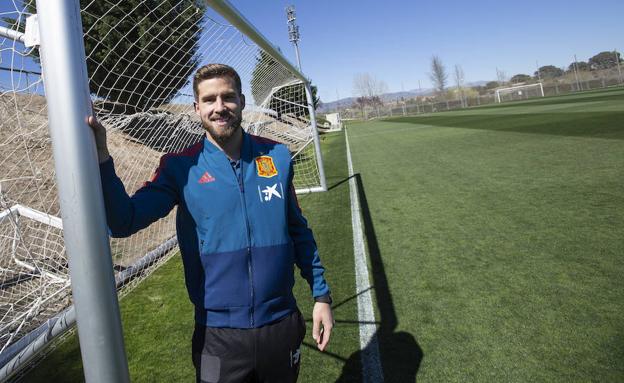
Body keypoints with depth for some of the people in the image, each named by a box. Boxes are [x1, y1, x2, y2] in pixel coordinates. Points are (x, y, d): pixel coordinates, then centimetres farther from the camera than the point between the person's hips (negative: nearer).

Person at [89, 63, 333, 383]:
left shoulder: (277, 156, -3)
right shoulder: (181, 168, -7)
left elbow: (298, 231, 4)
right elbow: (124, 221, -16)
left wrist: (321, 294, 4)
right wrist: (101, 160, -30)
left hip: (283, 323, 2)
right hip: (218, 333, -2)